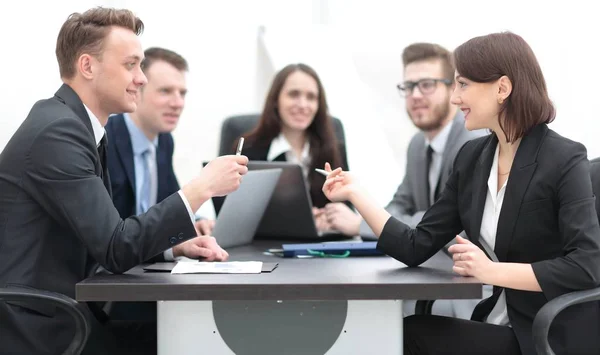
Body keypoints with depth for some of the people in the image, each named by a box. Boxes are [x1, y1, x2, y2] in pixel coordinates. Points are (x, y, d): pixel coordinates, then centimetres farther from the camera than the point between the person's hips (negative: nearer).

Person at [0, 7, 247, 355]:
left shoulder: (73, 122, 11)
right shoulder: (57, 131, -18)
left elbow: (107, 237, 15)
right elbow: (116, 250, -21)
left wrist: (177, 241, 2)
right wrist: (201, 187, -17)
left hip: (58, 313, 8)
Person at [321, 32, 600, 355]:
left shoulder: (564, 161, -14)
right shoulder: (471, 158, 6)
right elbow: (418, 247, 2)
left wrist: (492, 271, -24)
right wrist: (355, 193, -3)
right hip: (502, 325, 6)